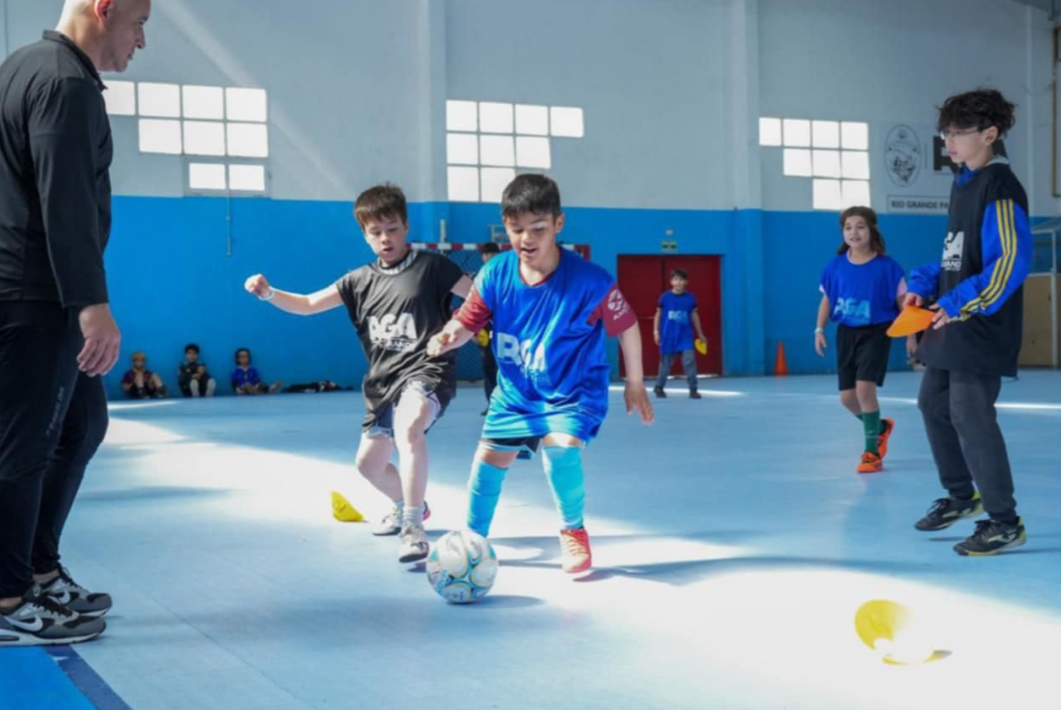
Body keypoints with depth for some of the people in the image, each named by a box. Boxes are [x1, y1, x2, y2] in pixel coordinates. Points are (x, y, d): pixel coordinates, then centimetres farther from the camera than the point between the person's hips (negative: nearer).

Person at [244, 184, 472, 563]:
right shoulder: (361, 280, 8)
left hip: (426, 371, -7)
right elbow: (309, 305, 6)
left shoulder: (431, 266, -5)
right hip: (384, 381, 7)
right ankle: (407, 506, 47)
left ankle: (413, 528, -33)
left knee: (408, 428, -38)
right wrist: (269, 293, -9)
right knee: (369, 464, 16)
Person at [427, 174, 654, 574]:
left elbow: (627, 327, -13)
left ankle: (574, 533, 0)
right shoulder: (495, 276, -16)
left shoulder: (589, 280, -25)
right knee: (489, 458, 12)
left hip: (574, 390, -4)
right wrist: (446, 339, -33)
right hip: (515, 391, 4)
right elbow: (467, 322, -9)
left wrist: (635, 384, -4)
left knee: (560, 448, -28)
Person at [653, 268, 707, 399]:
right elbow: (658, 314, 6)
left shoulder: (690, 298, 0)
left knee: (689, 361, -11)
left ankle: (693, 389, -4)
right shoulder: (665, 297, -4)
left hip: (685, 336, 1)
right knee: (666, 363, 8)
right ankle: (659, 387, 27)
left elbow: (694, 316, 10)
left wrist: (700, 334, 15)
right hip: (668, 336, -1)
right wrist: (656, 331, 0)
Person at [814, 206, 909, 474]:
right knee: (847, 396, 7)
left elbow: (903, 302, -4)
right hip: (846, 333, 4)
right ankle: (880, 427, 38)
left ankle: (872, 452, -6)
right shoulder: (836, 266, -1)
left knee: (864, 387, -20)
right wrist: (820, 329, 1)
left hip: (876, 332, -4)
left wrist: (911, 334, -7)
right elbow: (827, 299, 10)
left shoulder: (886, 266, -10)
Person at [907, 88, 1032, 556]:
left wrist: (960, 304, -24)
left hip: (981, 328, -10)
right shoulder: (963, 183, 13)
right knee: (933, 404, 17)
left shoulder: (999, 187, -15)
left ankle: (1004, 522, 4)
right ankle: (963, 496, 34)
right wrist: (924, 285, 9)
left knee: (970, 417, -8)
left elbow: (1012, 261, -23)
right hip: (950, 323, 10)